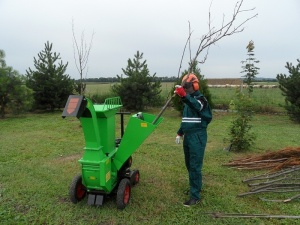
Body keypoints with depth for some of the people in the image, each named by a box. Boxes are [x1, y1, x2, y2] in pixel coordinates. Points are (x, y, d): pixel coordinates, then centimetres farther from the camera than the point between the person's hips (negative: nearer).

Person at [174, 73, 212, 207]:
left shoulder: (200, 99, -11)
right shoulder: (188, 100, 17)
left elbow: (196, 105, -37)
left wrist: (183, 96, -54)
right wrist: (180, 133, 19)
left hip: (197, 136, -9)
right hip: (188, 136, 9)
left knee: (195, 166, -6)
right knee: (189, 165, 17)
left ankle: (195, 196, 3)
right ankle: (195, 186, 35)